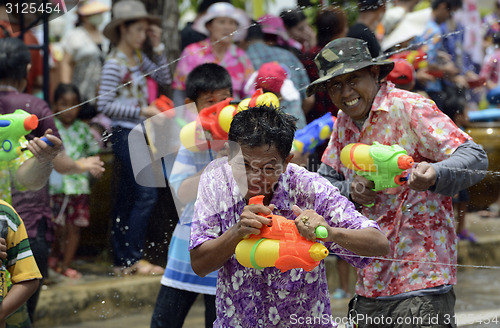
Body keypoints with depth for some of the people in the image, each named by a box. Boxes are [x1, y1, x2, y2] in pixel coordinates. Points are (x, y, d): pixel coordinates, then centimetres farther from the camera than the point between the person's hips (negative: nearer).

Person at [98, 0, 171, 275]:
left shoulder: (139, 59, 12)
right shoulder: (114, 63, -12)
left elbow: (165, 79, 12)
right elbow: (104, 105, -16)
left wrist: (158, 47, 5)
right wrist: (142, 111, -16)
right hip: (125, 134, -8)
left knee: (126, 199, 9)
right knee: (146, 193, -12)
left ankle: (122, 260, 13)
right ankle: (133, 258, -6)